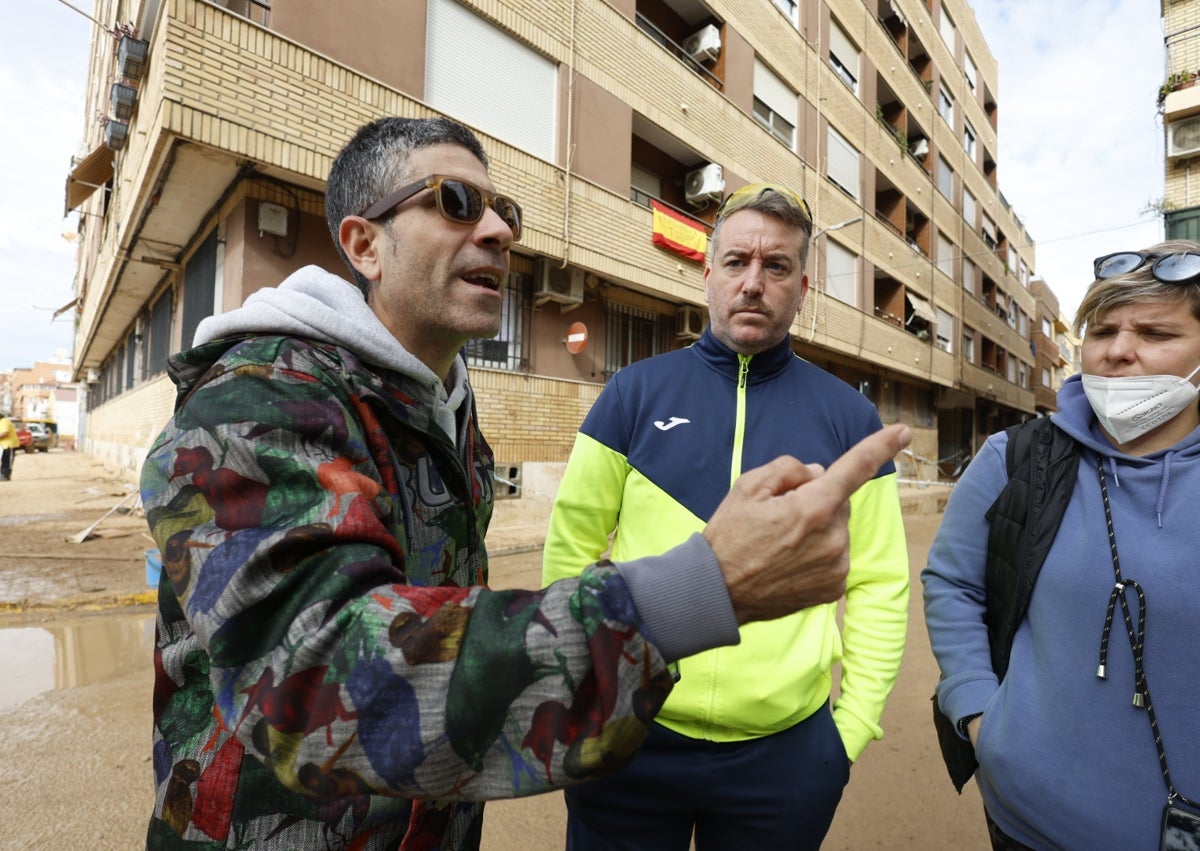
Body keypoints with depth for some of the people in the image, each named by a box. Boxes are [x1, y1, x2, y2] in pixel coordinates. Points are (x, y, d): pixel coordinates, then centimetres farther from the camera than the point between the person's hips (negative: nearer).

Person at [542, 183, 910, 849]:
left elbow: (880, 582, 1)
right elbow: (572, 547, -3)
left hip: (786, 748, 1)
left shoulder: (848, 415, 0)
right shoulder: (637, 391, -4)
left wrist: (855, 724, -1)